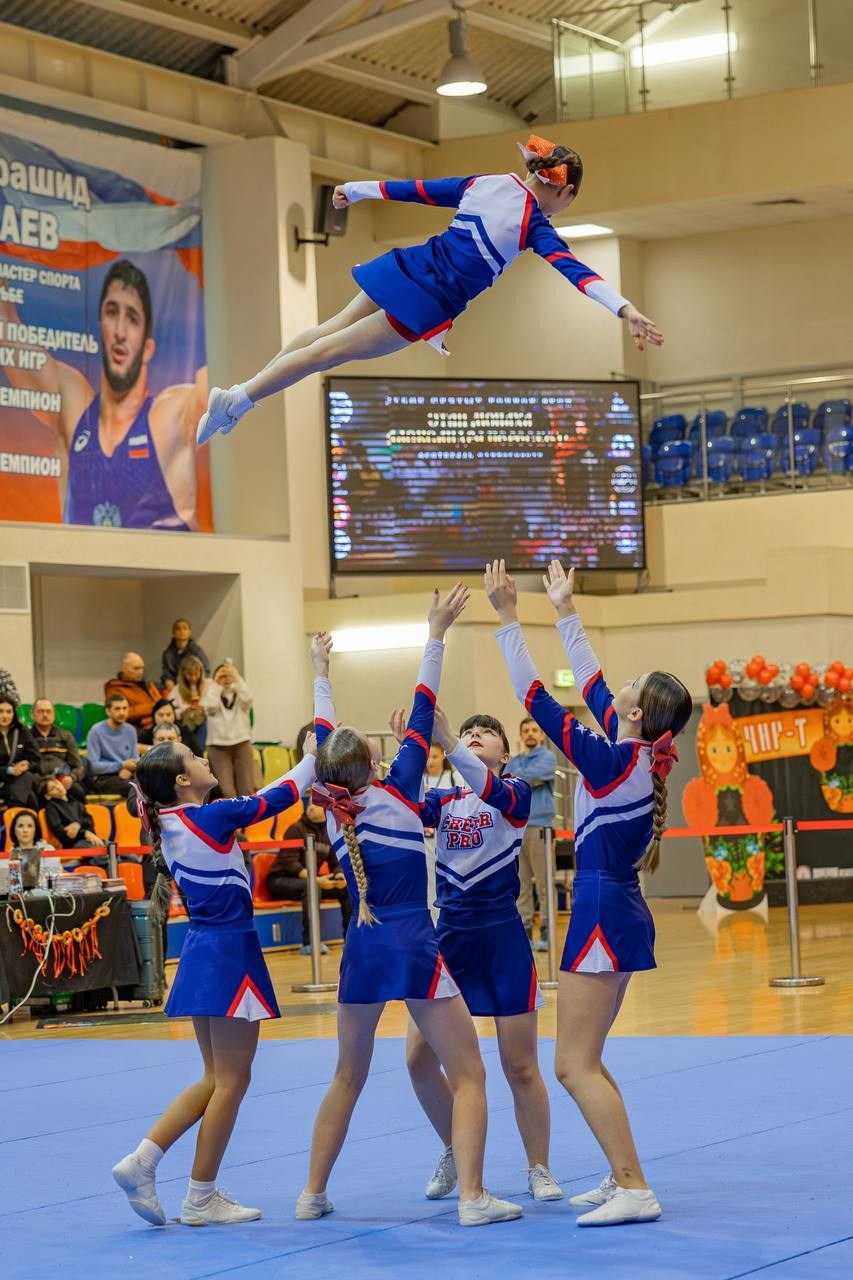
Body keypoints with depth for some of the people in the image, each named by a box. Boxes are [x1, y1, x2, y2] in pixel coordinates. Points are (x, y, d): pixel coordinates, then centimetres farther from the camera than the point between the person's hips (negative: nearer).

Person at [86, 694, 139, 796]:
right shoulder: (96, 731, -5)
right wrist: (121, 765, -12)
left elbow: (135, 759, 15)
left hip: (127, 776, 6)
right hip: (103, 779, -6)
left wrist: (129, 769, -9)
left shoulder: (130, 730, 13)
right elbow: (93, 766, -9)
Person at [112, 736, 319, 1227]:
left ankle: (142, 1160, 8)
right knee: (232, 1080, 1)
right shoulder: (212, 816, -16)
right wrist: (313, 759, 8)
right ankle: (201, 1199, 5)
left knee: (218, 1078, 17)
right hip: (230, 952, -9)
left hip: (202, 949, 9)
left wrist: (308, 764, 18)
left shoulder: (170, 823, 8)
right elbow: (278, 798, -7)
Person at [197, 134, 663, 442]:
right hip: (429, 303, -5)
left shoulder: (486, 182, 7)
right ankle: (239, 398, -2)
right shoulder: (535, 226, -10)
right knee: (330, 350, -2)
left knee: (327, 332, 17)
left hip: (408, 267, 6)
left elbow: (417, 190, 16)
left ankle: (235, 394, 22)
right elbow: (572, 270, -26)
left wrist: (358, 189, 29)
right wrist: (625, 309, -38)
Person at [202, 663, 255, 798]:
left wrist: (237, 678, -12)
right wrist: (215, 684, -5)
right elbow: (210, 707, -13)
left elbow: (247, 699, -12)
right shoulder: (212, 694, 9)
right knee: (226, 792, -15)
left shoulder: (239, 694, 11)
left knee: (246, 791, -4)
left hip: (242, 743, 2)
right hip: (218, 746, -2)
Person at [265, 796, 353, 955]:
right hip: (280, 880, -7)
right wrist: (316, 880, -32)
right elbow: (290, 863, -21)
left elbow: (335, 864, 9)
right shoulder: (296, 829, -13)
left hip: (309, 881, 7)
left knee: (347, 888, -10)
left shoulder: (327, 832, 6)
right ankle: (309, 943, -40)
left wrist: (340, 876, -15)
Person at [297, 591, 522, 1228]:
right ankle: (473, 1197, -12)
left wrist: (321, 674, 33)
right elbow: (421, 717, -6)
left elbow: (326, 737, 20)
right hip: (414, 948, -5)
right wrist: (436, 636, -3)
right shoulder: (395, 793, -6)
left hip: (362, 951, 5)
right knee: (468, 1074, -1)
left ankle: (313, 1194, 20)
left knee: (348, 1078, 19)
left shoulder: (335, 806, 6)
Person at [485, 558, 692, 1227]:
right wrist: (566, 612, 26)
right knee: (584, 1061, 15)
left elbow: (538, 698, -16)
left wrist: (509, 619, -12)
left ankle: (635, 1191, -10)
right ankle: (623, 1178, 18)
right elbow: (592, 685, 19)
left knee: (575, 1065, -7)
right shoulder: (639, 757, 6)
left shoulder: (612, 762, -17)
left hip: (604, 915, -9)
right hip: (619, 914, 9)